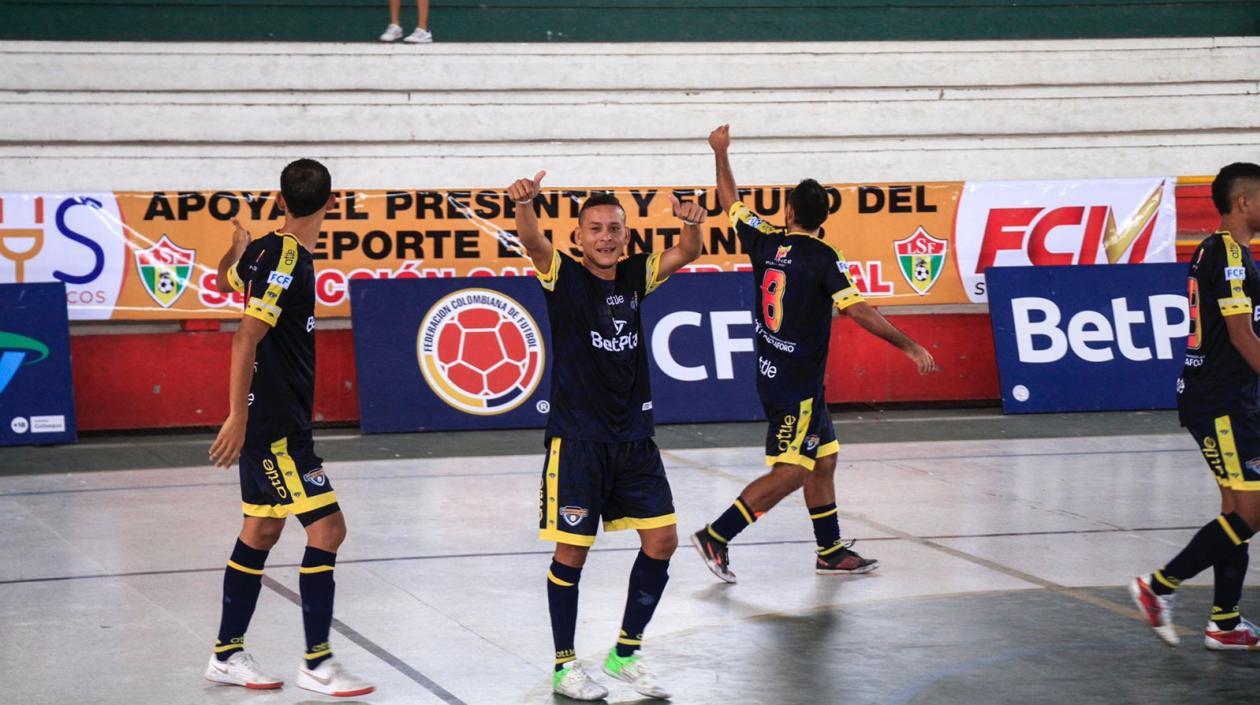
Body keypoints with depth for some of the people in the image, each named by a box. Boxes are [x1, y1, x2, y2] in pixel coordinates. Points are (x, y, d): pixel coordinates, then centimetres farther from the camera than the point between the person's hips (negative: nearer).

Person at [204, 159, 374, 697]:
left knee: (261, 531, 14)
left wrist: (236, 246, 50)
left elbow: (226, 279, 30)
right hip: (274, 423, -10)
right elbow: (246, 338, -23)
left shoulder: (266, 251, 8)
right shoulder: (288, 261, -19)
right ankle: (317, 664, -7)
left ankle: (227, 654, 21)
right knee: (327, 527, -10)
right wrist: (238, 416, -24)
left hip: (273, 423, 10)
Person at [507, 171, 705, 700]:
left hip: (634, 434, 5)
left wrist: (692, 223, -27)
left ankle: (625, 654, 19)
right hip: (577, 436, -5)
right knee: (571, 551, -2)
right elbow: (534, 244, -26)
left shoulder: (634, 276, 6)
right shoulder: (564, 276, -7)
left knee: (661, 540, 3)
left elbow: (686, 254, -3)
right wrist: (524, 204, -47)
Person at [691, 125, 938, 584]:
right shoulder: (824, 259, -15)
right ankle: (715, 536, -12)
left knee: (822, 460, 15)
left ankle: (831, 551, 20)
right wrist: (909, 346, -17)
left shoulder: (765, 243, 1)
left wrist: (721, 154, 30)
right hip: (797, 383, -8)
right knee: (789, 473, -7)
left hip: (773, 371, 8)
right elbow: (857, 311, -22)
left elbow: (731, 203, 16)